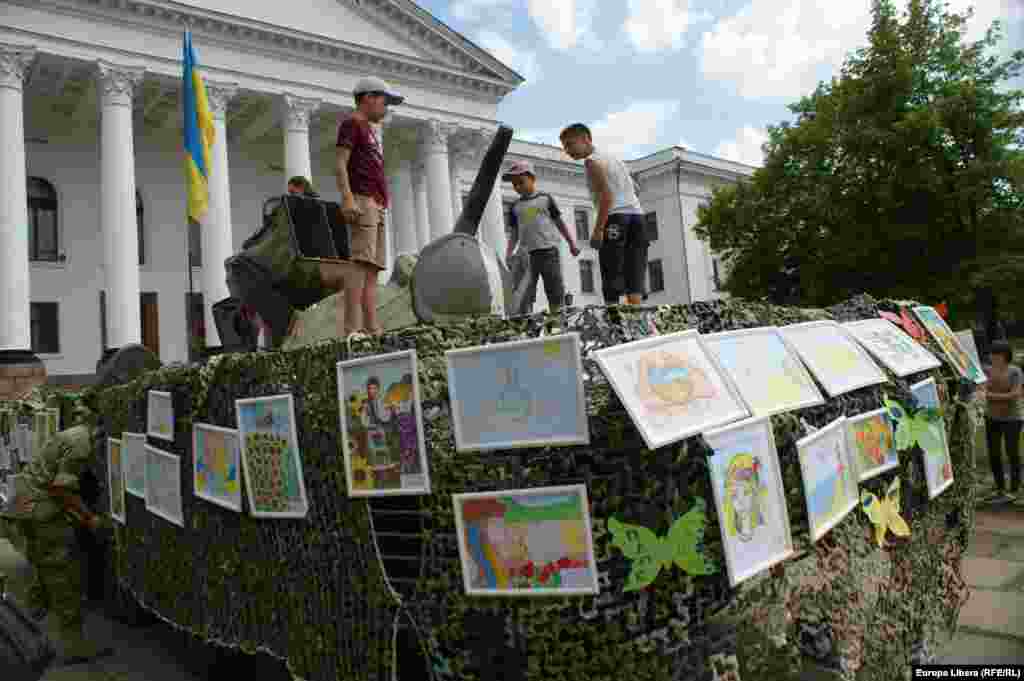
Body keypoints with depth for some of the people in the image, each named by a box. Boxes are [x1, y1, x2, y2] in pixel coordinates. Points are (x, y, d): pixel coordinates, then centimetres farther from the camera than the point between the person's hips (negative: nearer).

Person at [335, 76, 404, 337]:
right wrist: (347, 198, -22)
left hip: (376, 206, 9)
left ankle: (372, 330, -6)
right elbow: (340, 164, -8)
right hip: (361, 201, -9)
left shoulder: (369, 131, 30)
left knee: (372, 268, -1)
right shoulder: (350, 123, 4)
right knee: (361, 262, -19)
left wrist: (380, 207, 18)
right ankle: (352, 330, -25)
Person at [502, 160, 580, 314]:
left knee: (555, 289, -1)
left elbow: (559, 222, 10)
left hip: (548, 250, -2)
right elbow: (515, 232, 15)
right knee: (525, 292, -5)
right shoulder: (516, 206, 15)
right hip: (527, 253, 2)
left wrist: (571, 243, 7)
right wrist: (509, 254, 4)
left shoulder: (545, 198, 8)